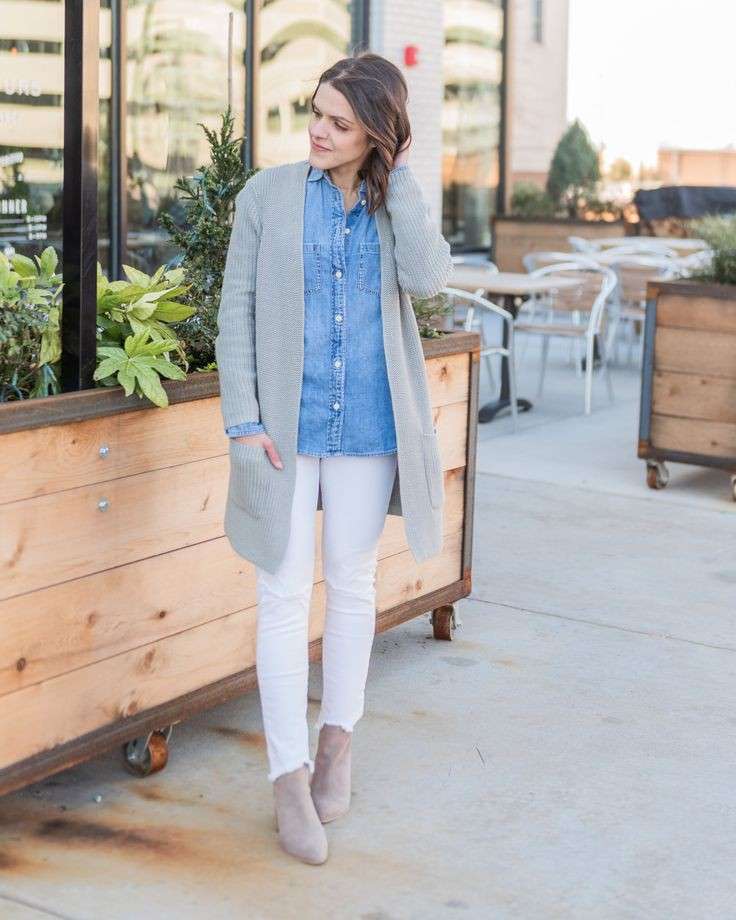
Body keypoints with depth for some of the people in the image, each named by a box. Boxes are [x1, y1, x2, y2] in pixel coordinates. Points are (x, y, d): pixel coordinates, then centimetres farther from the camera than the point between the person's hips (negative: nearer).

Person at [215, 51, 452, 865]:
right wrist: (243, 421, -10)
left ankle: (337, 737, 33)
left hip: (368, 424, 2)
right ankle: (289, 777, 9)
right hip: (286, 423, -2)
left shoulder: (397, 205, 3)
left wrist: (399, 179, -10)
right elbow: (236, 309, -3)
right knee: (284, 592, -1)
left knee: (352, 582, 14)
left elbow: (428, 279, -16)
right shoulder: (270, 194, -2)